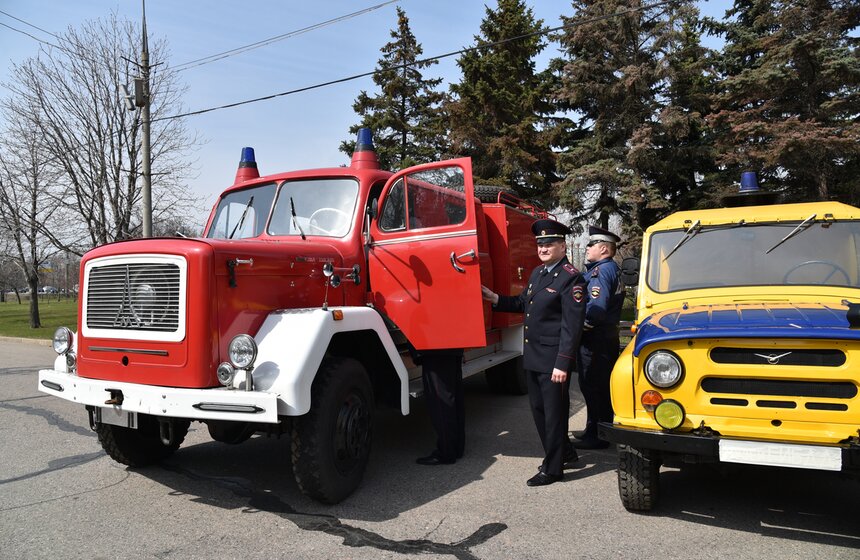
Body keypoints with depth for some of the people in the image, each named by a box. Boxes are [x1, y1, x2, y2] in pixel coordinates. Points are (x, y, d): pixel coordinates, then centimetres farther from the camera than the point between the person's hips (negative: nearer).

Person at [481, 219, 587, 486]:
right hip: (533, 357, 9)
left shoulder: (571, 279, -14)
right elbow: (523, 303, 22)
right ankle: (563, 451, 39)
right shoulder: (537, 273, 12)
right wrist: (496, 299, 7)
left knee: (554, 413, 4)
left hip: (554, 360, -8)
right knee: (538, 409, 19)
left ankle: (552, 469, 19)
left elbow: (572, 326, -18)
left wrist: (562, 364, -21)